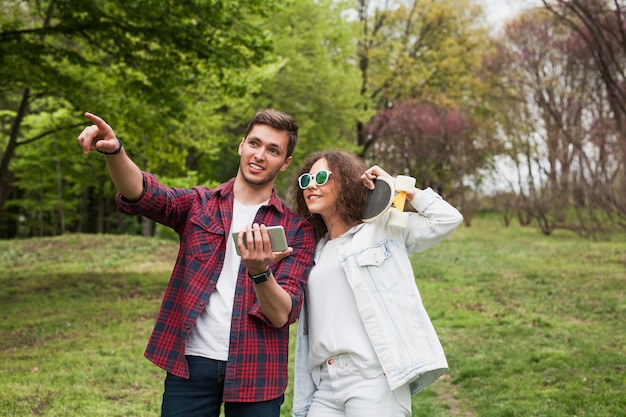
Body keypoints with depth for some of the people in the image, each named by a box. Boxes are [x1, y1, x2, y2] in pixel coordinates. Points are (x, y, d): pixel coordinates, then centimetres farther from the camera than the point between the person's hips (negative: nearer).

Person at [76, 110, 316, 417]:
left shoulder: (296, 229, 1)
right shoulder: (199, 205, 6)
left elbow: (282, 315, -8)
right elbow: (142, 195, -14)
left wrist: (260, 272, -28)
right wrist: (113, 151, -34)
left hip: (254, 372, 0)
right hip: (191, 363, 1)